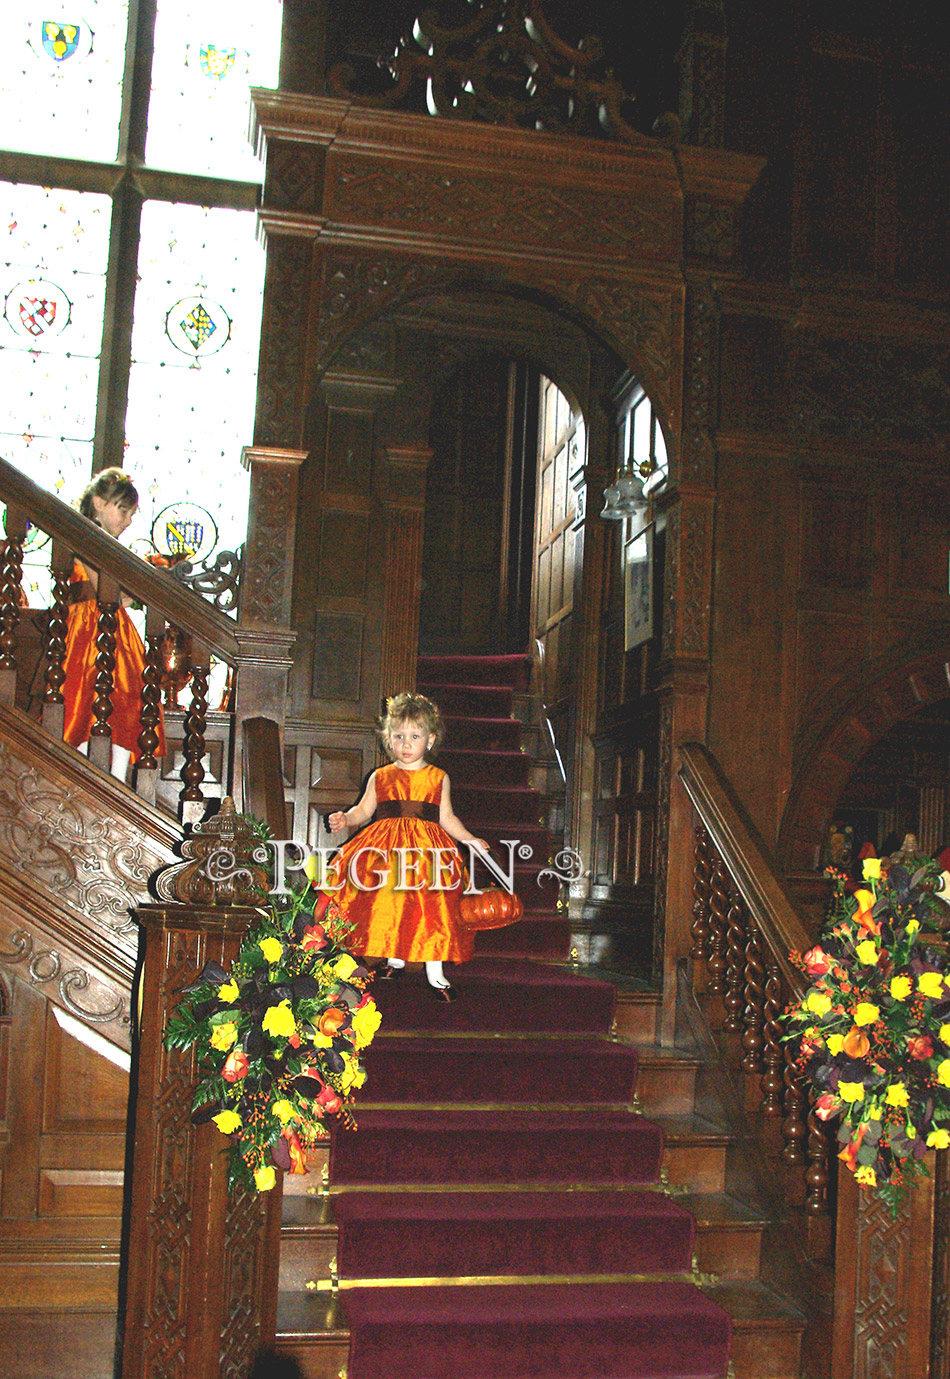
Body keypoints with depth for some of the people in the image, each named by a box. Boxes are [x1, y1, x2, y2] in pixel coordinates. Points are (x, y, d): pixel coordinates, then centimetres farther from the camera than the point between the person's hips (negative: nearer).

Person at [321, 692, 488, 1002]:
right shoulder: (380, 778, 8)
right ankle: (395, 960, 27)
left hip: (427, 850, -1)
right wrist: (345, 819, -4)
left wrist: (471, 840, 3)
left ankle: (435, 973, 3)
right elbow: (364, 810, 15)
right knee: (387, 904, 3)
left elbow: (447, 818, 12)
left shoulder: (438, 779, 7)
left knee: (433, 909, -7)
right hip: (387, 849, 1)